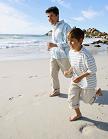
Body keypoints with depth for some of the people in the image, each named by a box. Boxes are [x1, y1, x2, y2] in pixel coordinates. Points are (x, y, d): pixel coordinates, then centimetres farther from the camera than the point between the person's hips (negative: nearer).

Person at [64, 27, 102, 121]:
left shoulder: (85, 55, -31)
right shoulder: (71, 52, -6)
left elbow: (92, 70, -25)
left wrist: (80, 77, -28)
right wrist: (69, 71, -2)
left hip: (87, 81, -6)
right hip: (76, 79, 6)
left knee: (87, 99, 14)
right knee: (72, 97, 6)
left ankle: (97, 92, 44)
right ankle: (78, 114, 29)